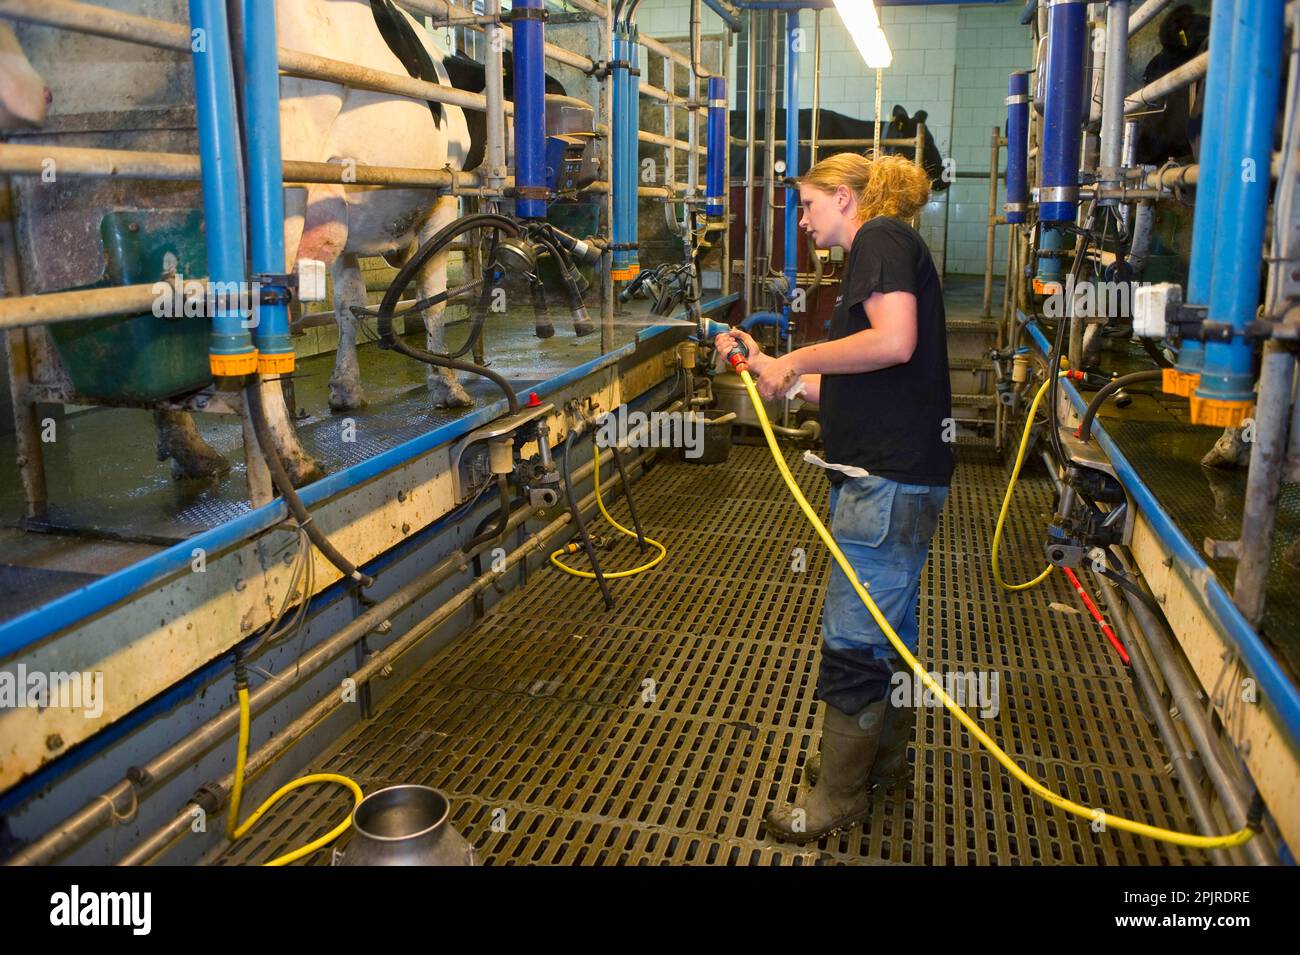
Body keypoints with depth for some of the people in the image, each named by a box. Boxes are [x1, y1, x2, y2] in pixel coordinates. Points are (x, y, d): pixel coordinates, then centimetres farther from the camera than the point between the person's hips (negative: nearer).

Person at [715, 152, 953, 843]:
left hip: (890, 477, -11)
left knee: (852, 638, -1)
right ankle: (886, 755, 40)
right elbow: (841, 390, 17)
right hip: (890, 473, 11)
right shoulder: (874, 257, 21)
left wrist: (795, 359, -16)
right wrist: (767, 365, 11)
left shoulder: (883, 236, -8)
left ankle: (839, 796, 16)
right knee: (889, 624, 22)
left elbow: (895, 342, -25)